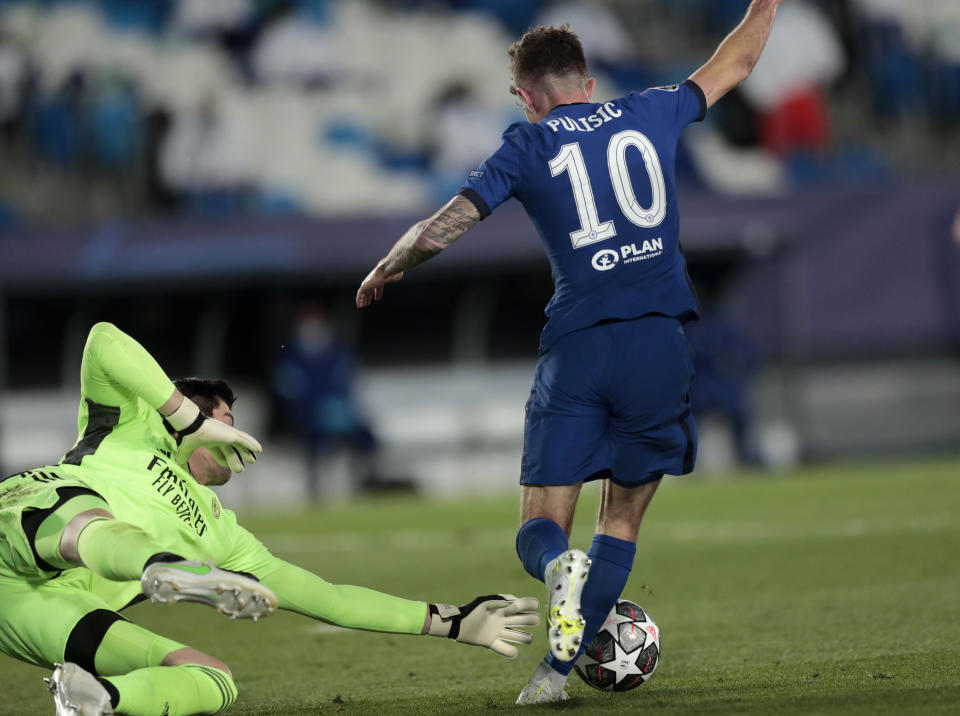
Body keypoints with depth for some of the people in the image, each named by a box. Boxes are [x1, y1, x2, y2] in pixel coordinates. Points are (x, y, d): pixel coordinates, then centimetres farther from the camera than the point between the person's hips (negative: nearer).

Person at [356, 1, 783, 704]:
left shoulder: (527, 146, 4)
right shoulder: (648, 115, 12)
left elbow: (436, 234, 1)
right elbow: (734, 65, 28)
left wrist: (382, 273, 19)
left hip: (576, 350, -2)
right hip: (661, 342, 2)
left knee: (540, 528, 4)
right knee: (623, 521, 12)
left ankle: (561, 565, -31)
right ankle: (559, 667, -1)